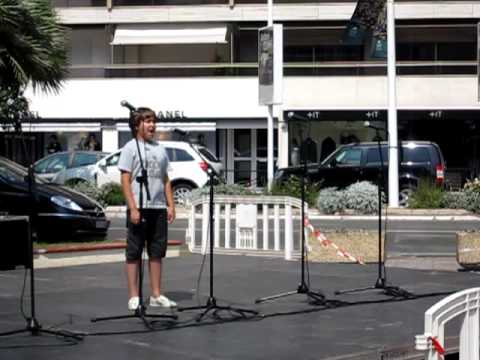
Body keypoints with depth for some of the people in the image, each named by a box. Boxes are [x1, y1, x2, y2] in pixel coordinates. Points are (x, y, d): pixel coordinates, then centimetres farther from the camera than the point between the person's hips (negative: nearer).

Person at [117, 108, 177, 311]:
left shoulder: (160, 149, 14)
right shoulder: (131, 148, -2)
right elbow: (125, 181, -8)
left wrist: (170, 206, 7)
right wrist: (133, 208, -16)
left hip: (159, 208, 6)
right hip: (139, 208, -6)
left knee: (157, 252, 8)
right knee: (134, 253, -1)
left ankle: (156, 295, 14)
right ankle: (133, 297, 3)